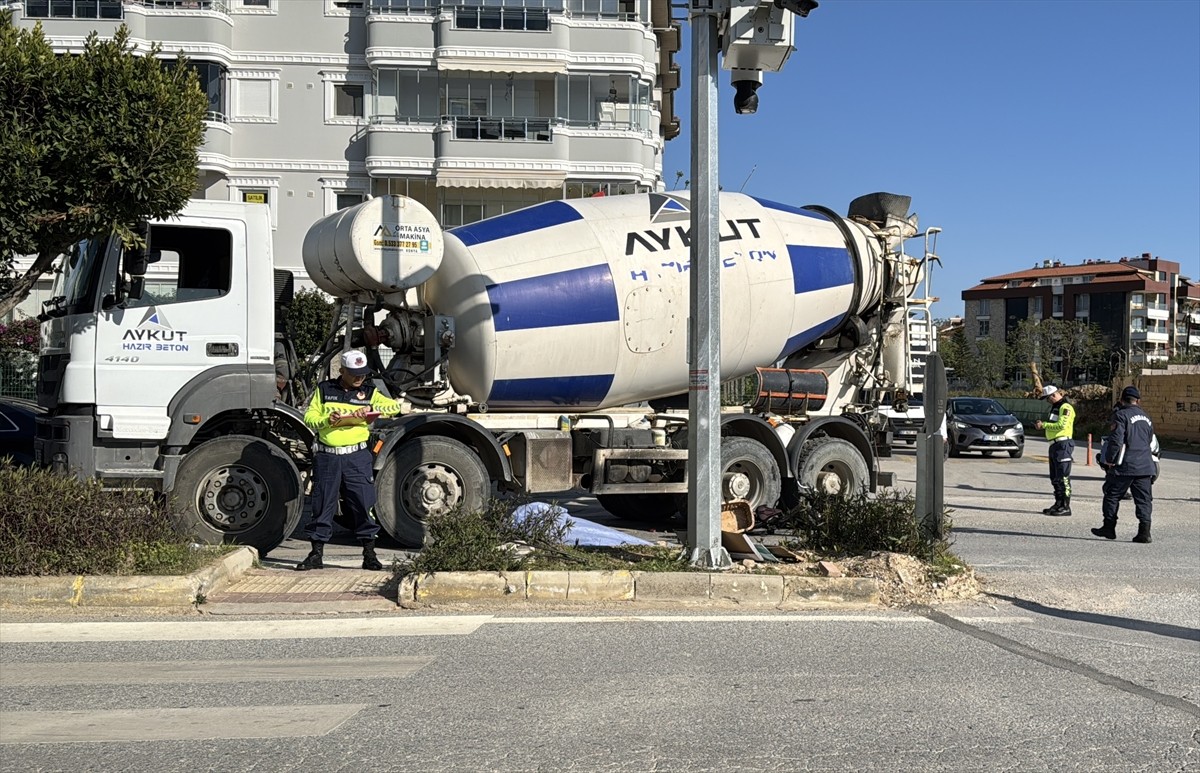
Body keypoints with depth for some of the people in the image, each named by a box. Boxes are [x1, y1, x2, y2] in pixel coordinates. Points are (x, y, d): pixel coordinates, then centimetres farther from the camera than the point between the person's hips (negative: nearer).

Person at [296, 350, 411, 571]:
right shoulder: (324, 390, 10)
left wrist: (371, 408, -15)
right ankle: (316, 554, 13)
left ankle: (369, 555, 7)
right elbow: (309, 417, 7)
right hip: (326, 456, 0)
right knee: (322, 505, 4)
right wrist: (327, 420, -13)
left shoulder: (369, 393, 10)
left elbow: (396, 406, 0)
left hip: (357, 456, 0)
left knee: (364, 504, -2)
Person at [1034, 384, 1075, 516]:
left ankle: (1065, 507, -8)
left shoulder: (1066, 407, -11)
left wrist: (1044, 424, -15)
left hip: (1063, 444, -10)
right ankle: (1058, 504, 22)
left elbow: (1061, 425, -22)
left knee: (1063, 477, -9)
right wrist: (1043, 425, 8)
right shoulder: (1055, 407, 20)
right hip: (1055, 445, 10)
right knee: (1055, 478, 14)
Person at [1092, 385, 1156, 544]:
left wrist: (1109, 460, -7)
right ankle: (1144, 532, -2)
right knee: (1144, 499, 5)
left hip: (1125, 466, -6)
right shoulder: (1146, 418, 16)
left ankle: (1109, 527, 11)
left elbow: (1115, 440, -16)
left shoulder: (1121, 415, -8)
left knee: (1112, 495, 7)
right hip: (1145, 466, 6)